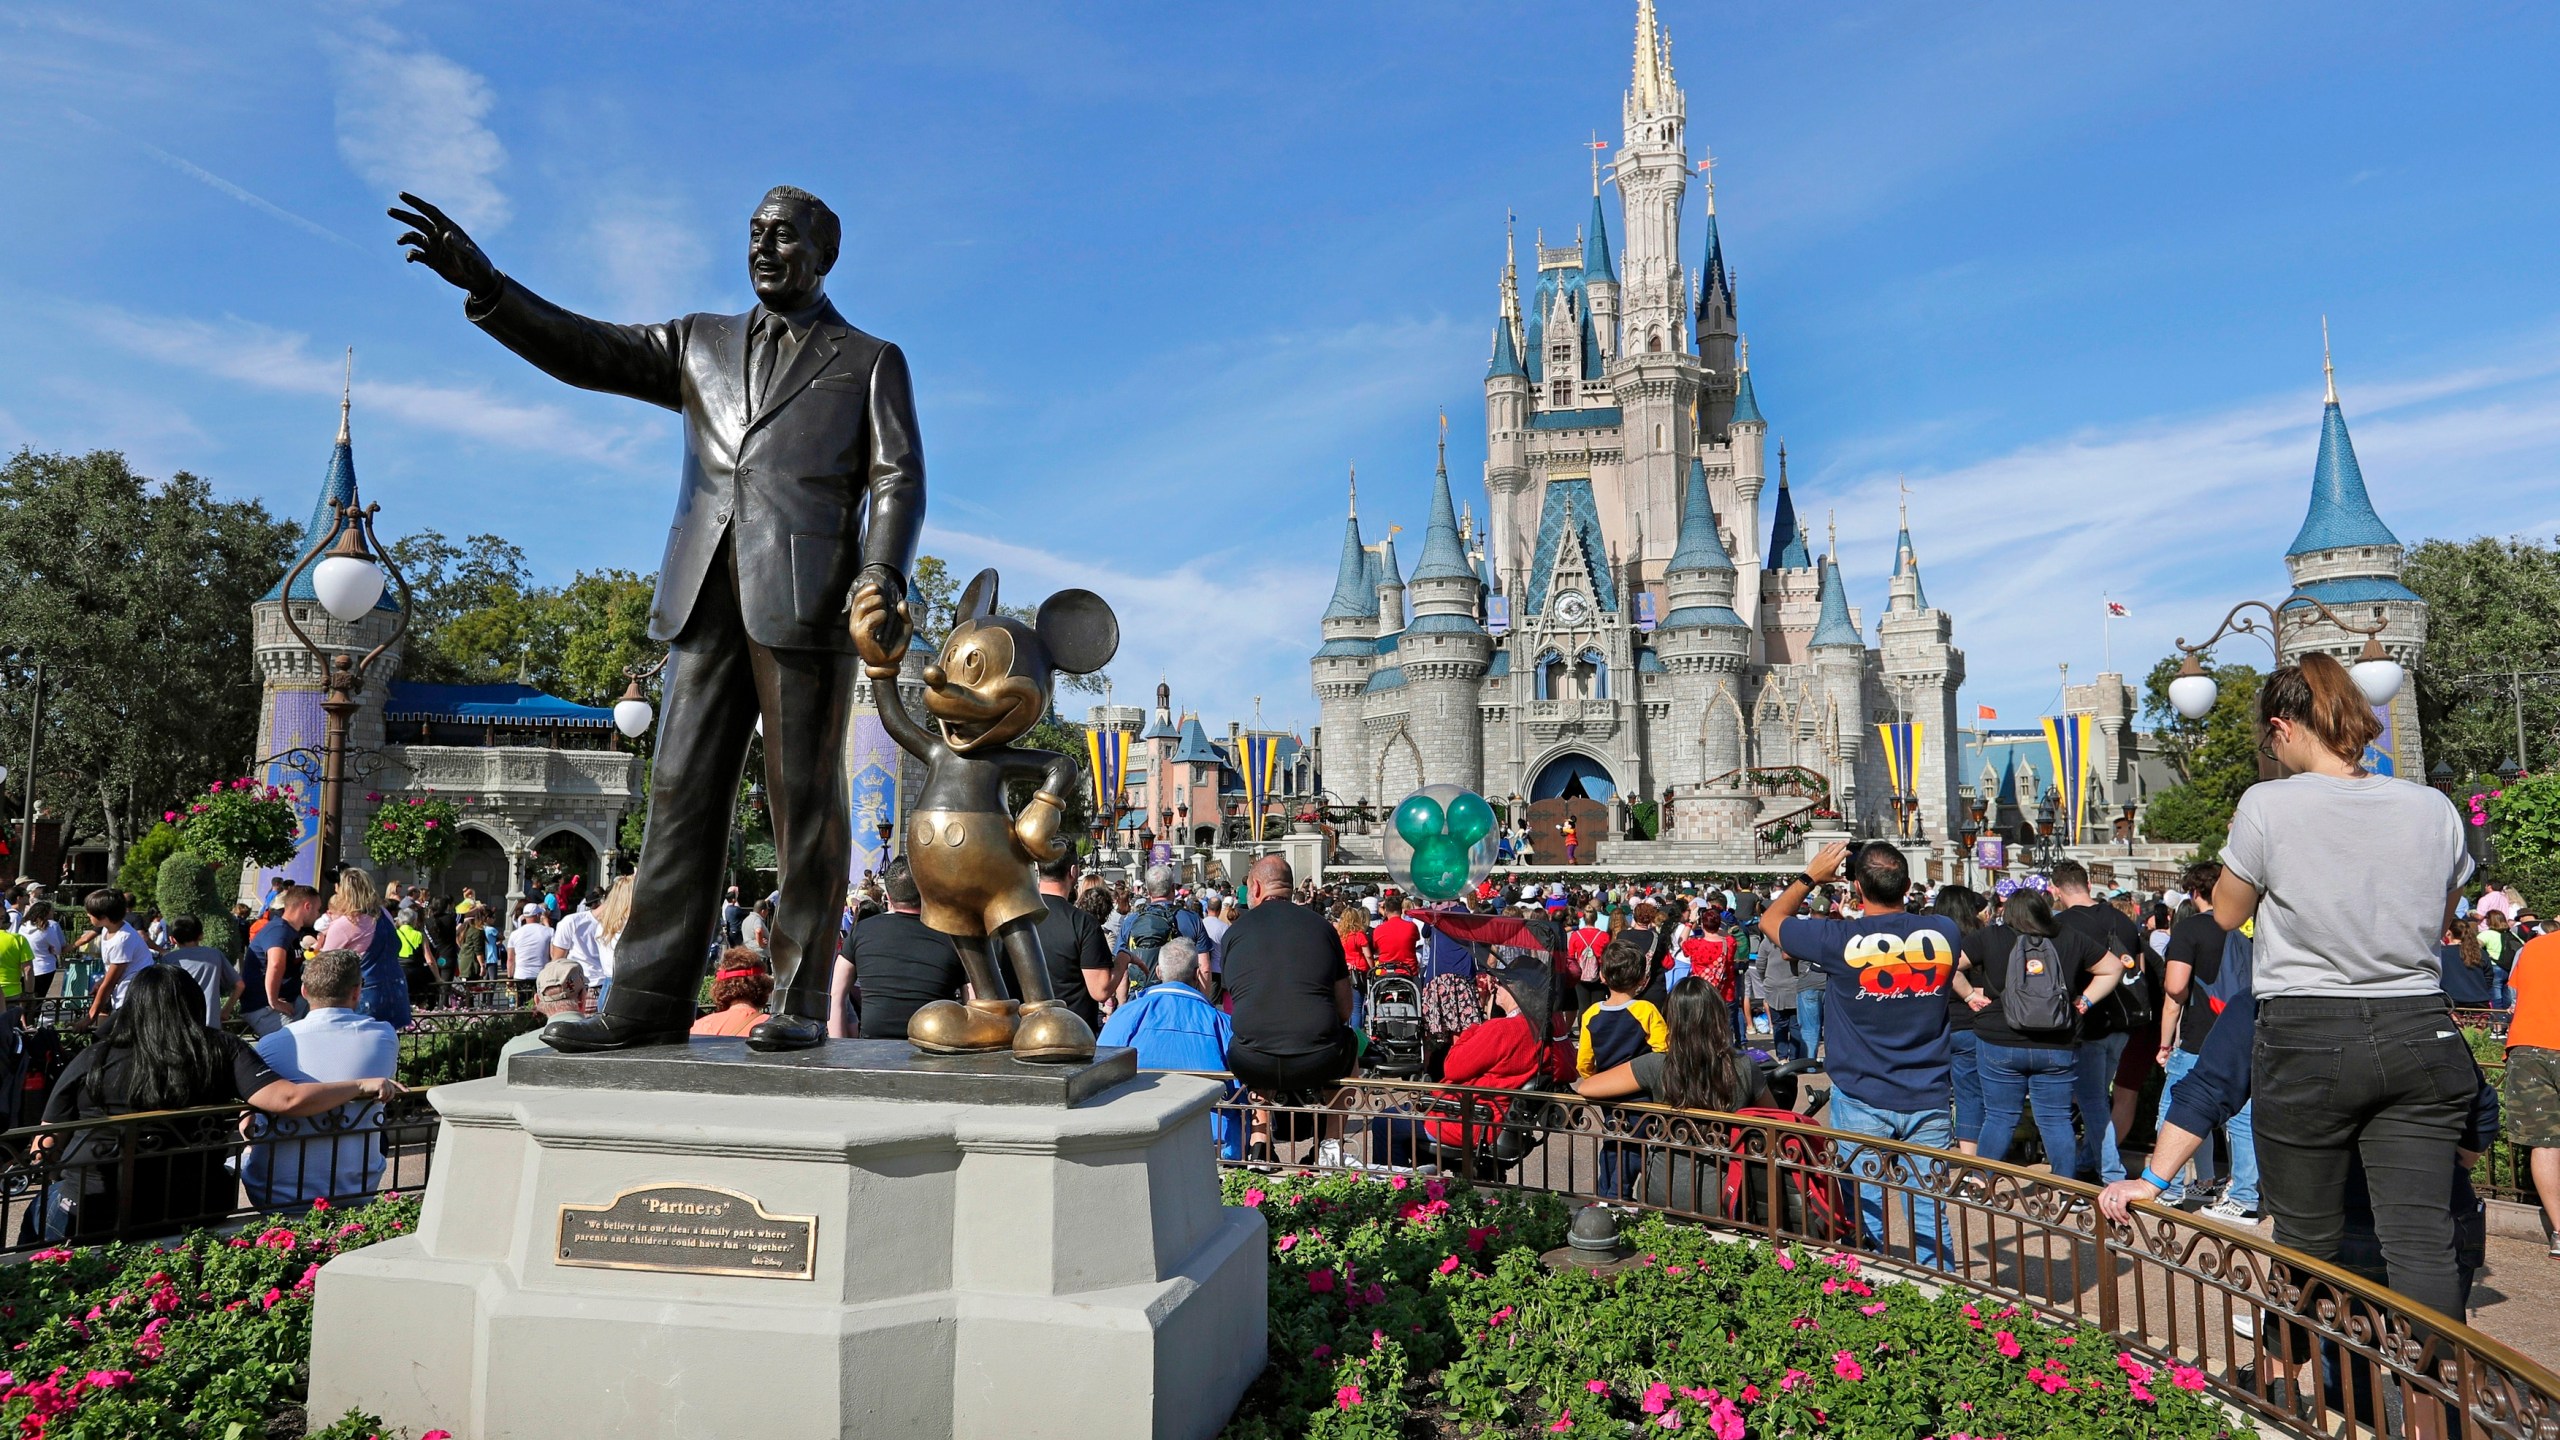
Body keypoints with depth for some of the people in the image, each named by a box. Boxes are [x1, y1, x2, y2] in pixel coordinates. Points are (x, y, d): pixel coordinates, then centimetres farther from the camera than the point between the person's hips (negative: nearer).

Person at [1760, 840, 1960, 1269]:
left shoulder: (1841, 939, -11)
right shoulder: (1943, 932, -4)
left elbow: (1770, 920, 5)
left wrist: (1810, 877, 14)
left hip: (1862, 1103, -3)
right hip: (1928, 1100, 3)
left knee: (1866, 1215, 6)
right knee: (1929, 1217, 10)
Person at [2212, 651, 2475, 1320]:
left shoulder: (2268, 806, -9)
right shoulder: (2434, 808, 4)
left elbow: (2227, 913, 4)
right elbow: (2439, 920, 19)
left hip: (2308, 1041, -3)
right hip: (2421, 1036, 4)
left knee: (2307, 1246, 10)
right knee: (2423, 1245, 3)